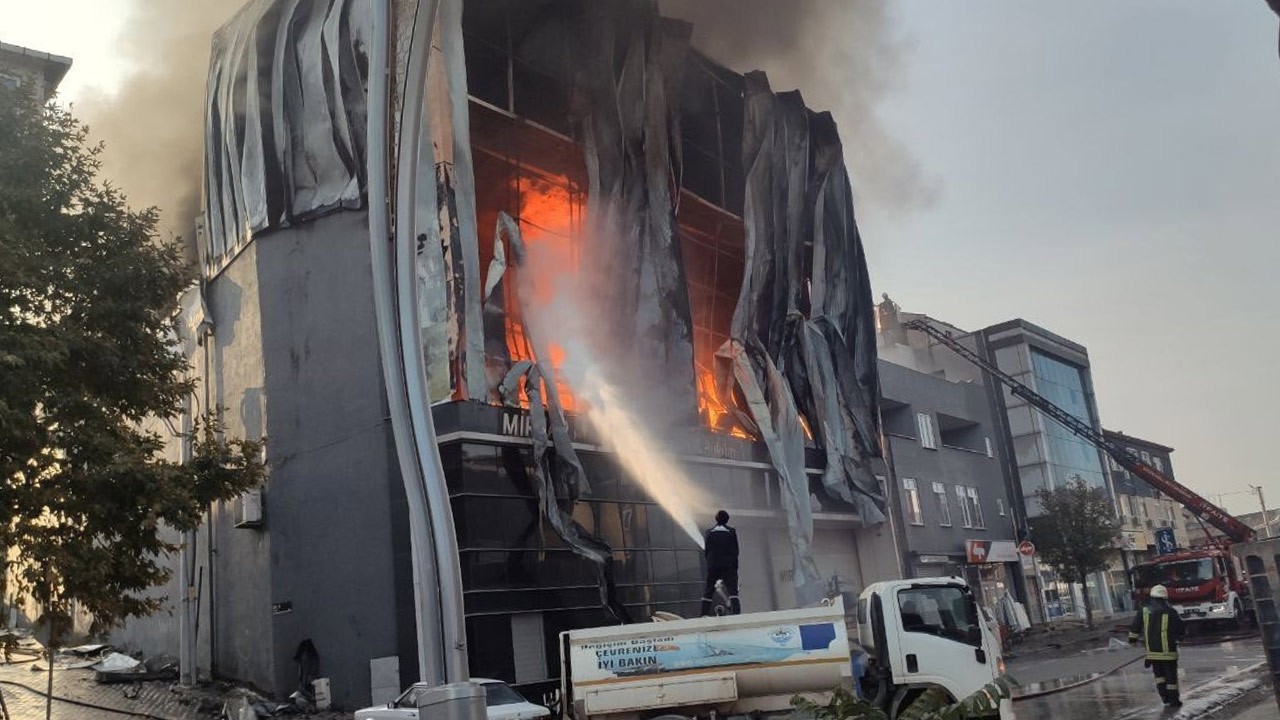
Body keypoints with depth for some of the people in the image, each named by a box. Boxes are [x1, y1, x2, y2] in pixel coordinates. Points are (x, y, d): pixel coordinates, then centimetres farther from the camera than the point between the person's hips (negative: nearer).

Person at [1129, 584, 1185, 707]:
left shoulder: (1144, 611, 0)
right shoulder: (1170, 612, -9)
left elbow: (1135, 626, 4)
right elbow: (1180, 628, 2)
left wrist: (1132, 639, 17)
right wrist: (1179, 637, 23)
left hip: (1152, 650, 3)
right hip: (1168, 650, -3)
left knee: (1159, 673, 18)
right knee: (1171, 674, 7)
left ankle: (1163, 694, 7)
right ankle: (1173, 699, 10)